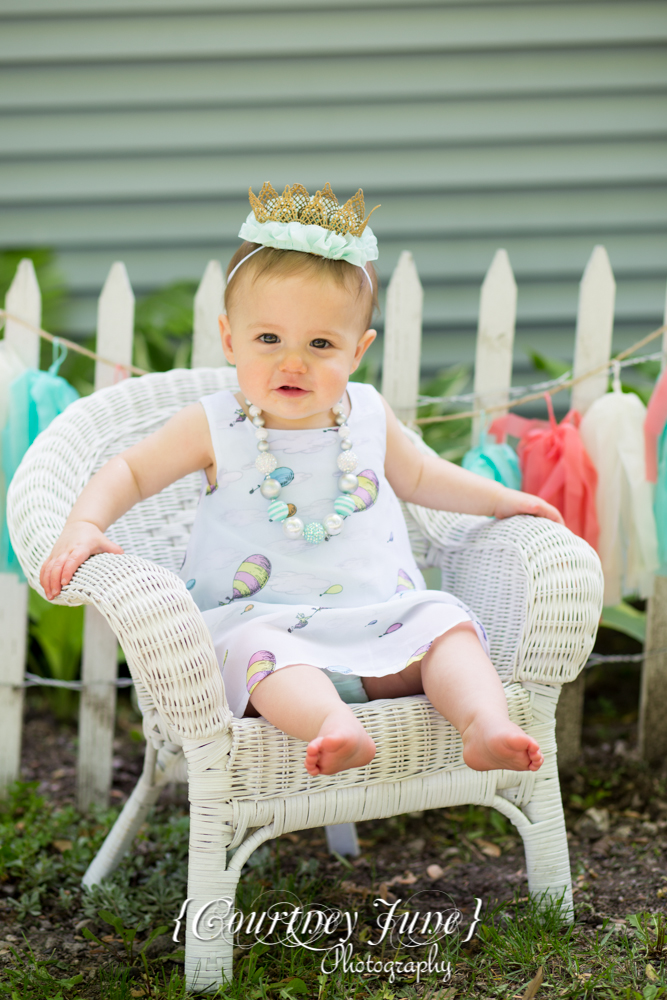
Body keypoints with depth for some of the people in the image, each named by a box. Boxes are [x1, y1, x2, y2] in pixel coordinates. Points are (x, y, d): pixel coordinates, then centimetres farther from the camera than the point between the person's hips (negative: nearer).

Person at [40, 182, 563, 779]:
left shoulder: (369, 415, 8)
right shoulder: (215, 427, -1)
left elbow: (415, 477, 28)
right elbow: (131, 472, 7)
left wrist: (500, 499, 26)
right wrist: (85, 526, -12)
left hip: (378, 617, 4)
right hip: (257, 615, -3)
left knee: (443, 619, -22)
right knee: (259, 647, -35)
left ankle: (487, 724, -40)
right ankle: (336, 727, -58)